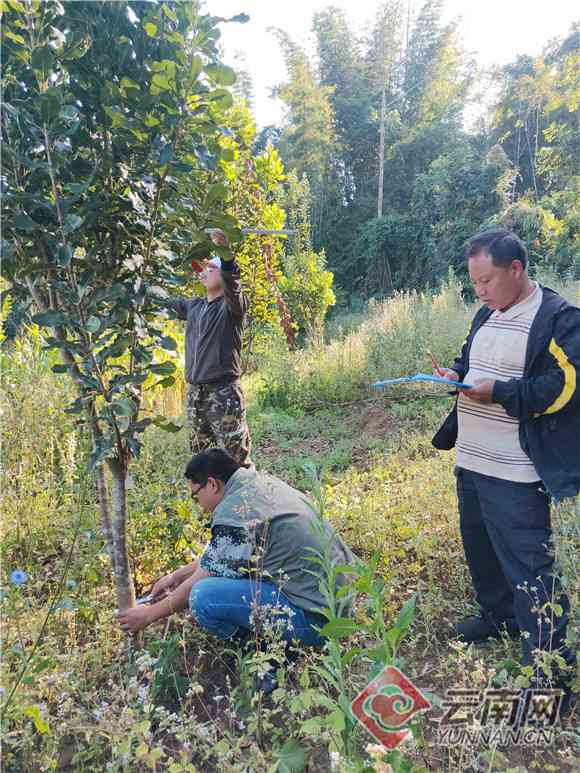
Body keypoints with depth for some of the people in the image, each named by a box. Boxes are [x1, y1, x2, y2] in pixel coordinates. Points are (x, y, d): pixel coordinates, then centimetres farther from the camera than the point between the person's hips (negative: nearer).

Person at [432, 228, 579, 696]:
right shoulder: (487, 315, 12)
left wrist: (499, 392, -24)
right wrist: (455, 374, 1)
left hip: (515, 473, -9)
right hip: (472, 460, 9)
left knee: (527, 564, -4)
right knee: (479, 546, 22)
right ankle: (499, 617, 43)